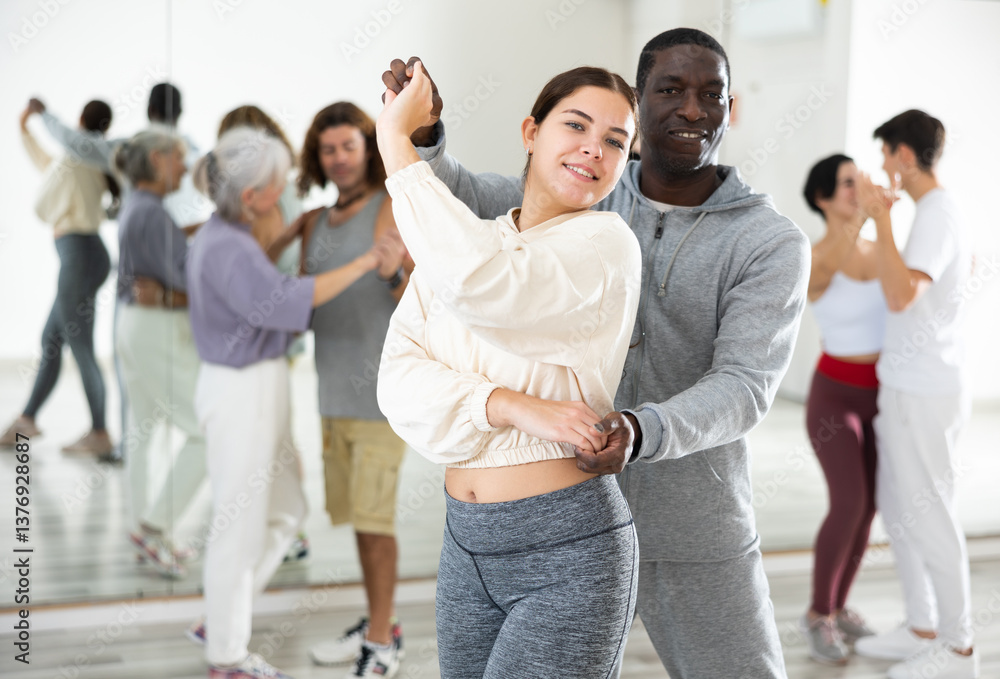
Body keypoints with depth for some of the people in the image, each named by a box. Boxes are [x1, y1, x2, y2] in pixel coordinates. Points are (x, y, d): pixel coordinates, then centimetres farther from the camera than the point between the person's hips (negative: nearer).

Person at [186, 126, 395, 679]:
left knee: (286, 511, 20)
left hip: (252, 388, 10)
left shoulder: (225, 235, 7)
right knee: (241, 528, 4)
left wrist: (292, 233, 22)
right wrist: (367, 261, -35)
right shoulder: (226, 249, -23)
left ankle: (220, 622, 29)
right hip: (242, 394, -10)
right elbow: (283, 301, -38)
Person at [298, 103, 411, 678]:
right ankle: (380, 624, 26)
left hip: (385, 386, -7)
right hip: (337, 388, 7)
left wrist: (393, 273, -34)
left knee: (373, 515, -6)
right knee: (360, 512, 14)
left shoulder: (394, 209, -9)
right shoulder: (317, 224, 12)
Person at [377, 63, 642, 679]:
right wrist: (512, 408, -21)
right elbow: (400, 378, -4)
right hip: (467, 543, 6)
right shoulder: (460, 241, 8)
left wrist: (395, 137, -18)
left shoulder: (606, 243, -10)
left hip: (568, 554, -6)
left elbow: (476, 282, -27)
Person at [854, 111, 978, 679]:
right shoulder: (944, 212, 12)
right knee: (897, 507, 16)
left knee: (930, 516, -2)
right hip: (909, 387, 10)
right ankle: (922, 629, 26)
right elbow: (967, 265, 34)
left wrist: (881, 217, -26)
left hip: (923, 395, -10)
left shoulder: (937, 215, -18)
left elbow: (901, 297, -30)